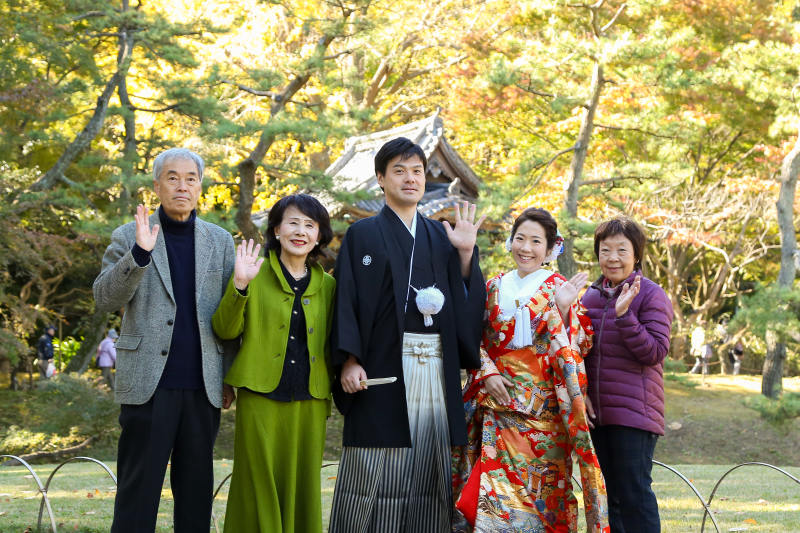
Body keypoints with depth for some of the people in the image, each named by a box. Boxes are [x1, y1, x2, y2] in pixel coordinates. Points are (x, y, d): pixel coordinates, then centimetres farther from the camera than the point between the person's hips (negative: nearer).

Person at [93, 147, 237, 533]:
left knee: (196, 490, 8)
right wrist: (139, 253, -20)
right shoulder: (128, 237, 5)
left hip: (202, 386, 3)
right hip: (148, 385, -2)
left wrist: (230, 378, 5)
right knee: (138, 487, -1)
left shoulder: (220, 241, 12)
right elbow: (105, 300, -6)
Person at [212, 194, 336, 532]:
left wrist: (332, 391, 7)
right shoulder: (256, 275, 3)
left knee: (302, 488, 5)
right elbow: (225, 330, -4)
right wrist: (238, 286, -17)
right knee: (260, 486, -3)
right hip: (261, 396, -3)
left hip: (309, 401, 3)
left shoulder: (326, 286, 12)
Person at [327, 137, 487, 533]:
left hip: (437, 368, 4)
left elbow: (464, 301, 11)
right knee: (376, 472, -5)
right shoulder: (363, 235, 6)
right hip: (384, 365, -4)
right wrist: (349, 360, -13)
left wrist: (465, 253, -1)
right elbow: (347, 300, -2)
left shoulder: (441, 236, 17)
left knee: (428, 468, 3)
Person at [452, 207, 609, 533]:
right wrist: (486, 372, -4)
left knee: (537, 487, -5)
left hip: (541, 406, -3)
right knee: (494, 484, -2)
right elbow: (476, 340, 13)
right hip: (498, 403, 3)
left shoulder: (559, 290, 2)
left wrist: (563, 310, -20)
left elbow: (574, 349, -6)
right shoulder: (494, 288, 11)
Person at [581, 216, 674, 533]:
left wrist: (624, 314, -22)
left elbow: (655, 352, -14)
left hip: (635, 412, -6)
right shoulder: (590, 296, 12)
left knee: (633, 492, -6)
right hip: (596, 411, 6)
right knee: (605, 494, 13)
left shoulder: (651, 295, -5)